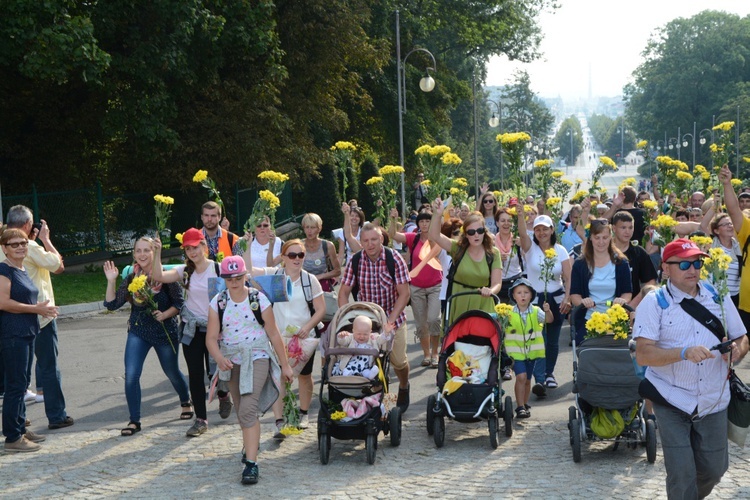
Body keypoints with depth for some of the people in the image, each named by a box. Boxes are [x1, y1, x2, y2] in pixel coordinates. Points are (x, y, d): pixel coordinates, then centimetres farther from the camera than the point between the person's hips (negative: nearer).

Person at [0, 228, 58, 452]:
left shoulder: (23, 271, 15)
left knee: (21, 384, 16)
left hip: (26, 333, 10)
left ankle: (20, 428, 26)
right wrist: (36, 309, -17)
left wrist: (43, 308, 7)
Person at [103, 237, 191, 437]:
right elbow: (111, 304, -7)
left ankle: (186, 402, 47)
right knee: (131, 375, -11)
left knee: (172, 372, 17)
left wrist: (165, 314, -23)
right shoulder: (131, 279, -5)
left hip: (165, 331, -2)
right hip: (138, 331, 2)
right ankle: (134, 421, 1)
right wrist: (111, 281, -15)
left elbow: (179, 302, -8)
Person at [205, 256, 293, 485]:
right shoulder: (218, 303, -1)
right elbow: (211, 338, -6)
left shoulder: (259, 300, -6)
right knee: (242, 411, 16)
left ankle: (251, 463, -19)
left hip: (257, 357, -4)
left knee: (248, 409, -19)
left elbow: (274, 334, -1)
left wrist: (285, 365, 2)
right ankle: (252, 442, 44)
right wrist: (219, 358, -27)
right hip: (231, 361, 4)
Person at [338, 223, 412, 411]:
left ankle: (404, 386, 31)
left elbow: (404, 293, -14)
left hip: (393, 318, -1)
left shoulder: (394, 259, -14)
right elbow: (344, 292, -4)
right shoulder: (355, 261, -9)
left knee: (399, 360, -2)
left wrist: (390, 321, -22)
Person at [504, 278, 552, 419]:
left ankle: (525, 405, 30)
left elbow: (549, 320, -16)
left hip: (531, 351, 3)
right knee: (521, 376, -18)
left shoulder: (536, 311, -3)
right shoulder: (509, 313, -6)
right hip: (515, 351, -3)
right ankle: (520, 407, -13)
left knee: (527, 379, 13)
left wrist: (547, 311, -36)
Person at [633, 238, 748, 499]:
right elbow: (643, 354, -17)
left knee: (714, 470, 13)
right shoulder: (654, 302, -8)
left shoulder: (719, 297, 5)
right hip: (672, 401, -4)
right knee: (681, 475, -4)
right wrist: (684, 353, -32)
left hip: (713, 401, 4)